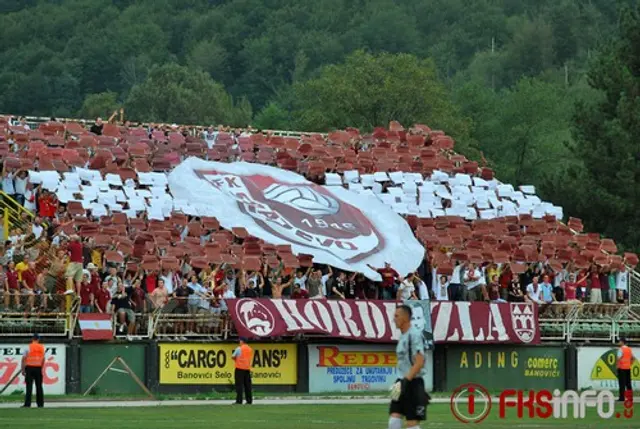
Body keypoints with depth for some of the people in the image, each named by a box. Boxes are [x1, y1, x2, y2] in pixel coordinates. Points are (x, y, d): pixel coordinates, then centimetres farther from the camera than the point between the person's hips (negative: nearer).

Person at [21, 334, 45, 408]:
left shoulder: (28, 347, -5)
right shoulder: (42, 347, 6)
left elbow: (24, 358, -8)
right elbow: (43, 359, 11)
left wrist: (23, 369, -4)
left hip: (29, 367, -3)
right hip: (38, 368, 3)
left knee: (29, 386, -6)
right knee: (39, 386, 8)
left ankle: (27, 404, -12)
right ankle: (40, 403, 9)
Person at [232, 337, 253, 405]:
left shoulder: (239, 348, -8)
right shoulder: (250, 349, 10)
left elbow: (233, 357, -3)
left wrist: (236, 359, 14)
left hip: (240, 368, -6)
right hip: (247, 368, 6)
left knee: (239, 385, -5)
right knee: (247, 385, 9)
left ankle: (239, 400, -10)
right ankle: (249, 400, 9)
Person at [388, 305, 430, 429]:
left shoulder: (414, 335, -13)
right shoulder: (403, 336, 15)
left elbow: (419, 363, -20)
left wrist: (406, 381, -25)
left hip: (413, 383, -9)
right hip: (403, 382, 9)